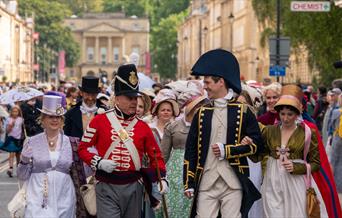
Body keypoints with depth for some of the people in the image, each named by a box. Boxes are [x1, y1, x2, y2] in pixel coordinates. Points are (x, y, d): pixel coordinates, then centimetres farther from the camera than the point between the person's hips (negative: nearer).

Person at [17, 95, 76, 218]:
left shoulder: (69, 142, 4)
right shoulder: (32, 142, 2)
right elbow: (22, 176, 4)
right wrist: (25, 161, -12)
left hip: (64, 199, 1)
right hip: (38, 200, -1)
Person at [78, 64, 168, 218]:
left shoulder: (142, 127, 6)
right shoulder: (99, 121, -2)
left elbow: (156, 155, 9)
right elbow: (83, 148, 1)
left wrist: (161, 179, -6)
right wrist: (99, 162, -16)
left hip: (133, 187, 4)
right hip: (107, 188, -4)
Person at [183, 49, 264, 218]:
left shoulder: (243, 111, 4)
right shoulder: (202, 113, 11)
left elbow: (256, 143, 1)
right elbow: (191, 149, 10)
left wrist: (227, 150, -10)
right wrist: (188, 183, 4)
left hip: (233, 184, -2)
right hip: (206, 184, 2)